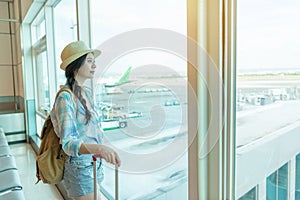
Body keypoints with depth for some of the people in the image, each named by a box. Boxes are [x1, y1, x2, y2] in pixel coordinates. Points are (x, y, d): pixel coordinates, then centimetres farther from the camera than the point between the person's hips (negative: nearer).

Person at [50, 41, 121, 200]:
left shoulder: (87, 93, 5)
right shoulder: (65, 97, -20)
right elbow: (68, 143, -26)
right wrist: (99, 148, -42)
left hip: (93, 163, 8)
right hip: (79, 167, -8)